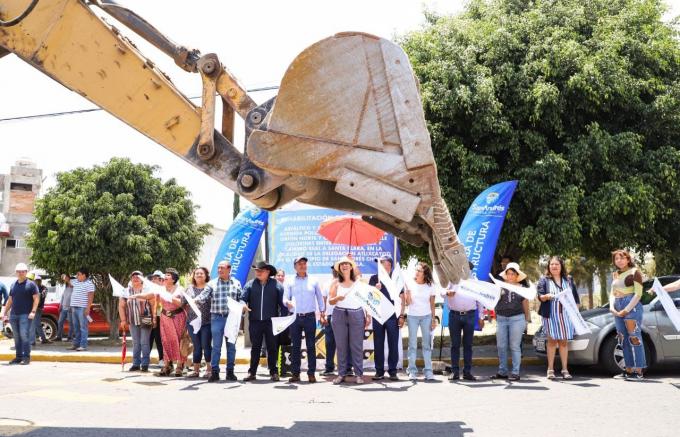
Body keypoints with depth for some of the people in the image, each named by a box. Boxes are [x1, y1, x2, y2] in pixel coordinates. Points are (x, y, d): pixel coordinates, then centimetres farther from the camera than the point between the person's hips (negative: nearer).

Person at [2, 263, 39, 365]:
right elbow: (10, 300, 21)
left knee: (24, 335, -12)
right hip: (13, 315, 6)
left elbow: (36, 298, -6)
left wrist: (33, 311, -15)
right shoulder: (13, 285, 17)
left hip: (25, 315, -6)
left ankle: (26, 357, -8)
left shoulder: (31, 284, 0)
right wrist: (5, 312, 14)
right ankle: (18, 357, 14)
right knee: (17, 337, 8)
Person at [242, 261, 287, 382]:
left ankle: (274, 372, 16)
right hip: (255, 321, 1)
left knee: (272, 347, 7)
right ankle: (252, 372, 14)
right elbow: (243, 298, -1)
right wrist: (243, 305, -23)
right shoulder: (250, 284, 6)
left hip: (271, 321, -1)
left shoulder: (276, 285, 2)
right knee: (255, 348, 8)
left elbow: (282, 302, 1)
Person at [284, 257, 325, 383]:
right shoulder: (290, 282, 6)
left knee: (311, 346, 0)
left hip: (310, 317, 0)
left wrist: (322, 313, 8)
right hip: (295, 317, 0)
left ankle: (311, 373, 4)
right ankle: (295, 373, 8)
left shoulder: (313, 281, 8)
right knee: (295, 346, 3)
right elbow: (285, 298, 1)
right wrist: (288, 302, -22)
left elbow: (320, 297, 13)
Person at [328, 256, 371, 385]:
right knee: (341, 346, 2)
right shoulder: (336, 283, 9)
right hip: (339, 315, 1)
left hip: (357, 315, -1)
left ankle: (359, 374, 4)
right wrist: (337, 298, -19)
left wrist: (368, 316, 1)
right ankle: (341, 374, 8)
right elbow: (330, 301, 3)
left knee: (357, 345, -1)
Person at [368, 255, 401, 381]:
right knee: (378, 344, 5)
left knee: (393, 344, 2)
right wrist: (376, 289, -19)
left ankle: (392, 371, 9)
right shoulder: (374, 279, 7)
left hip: (392, 316, -1)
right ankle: (379, 371, 12)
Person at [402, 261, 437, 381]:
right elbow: (407, 303, -1)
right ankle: (412, 371, 2)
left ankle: (428, 371, 2)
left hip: (426, 317, 1)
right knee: (412, 344, -1)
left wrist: (433, 319, 3)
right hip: (412, 317, 0)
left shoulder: (430, 287, 4)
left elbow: (432, 305, 8)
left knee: (427, 344, 0)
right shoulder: (410, 285, 1)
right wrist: (407, 290, -14)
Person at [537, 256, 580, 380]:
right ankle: (550, 370, 1)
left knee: (564, 341, 3)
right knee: (552, 340, -2)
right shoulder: (544, 280, 6)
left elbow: (575, 297, 15)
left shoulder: (568, 280, 15)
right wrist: (546, 297, -24)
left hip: (566, 314, 2)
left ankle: (565, 369, 7)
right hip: (551, 315, -2)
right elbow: (539, 296, -2)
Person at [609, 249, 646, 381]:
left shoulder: (634, 271, -1)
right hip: (618, 308, 7)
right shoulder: (616, 274, 18)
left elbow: (638, 294, -9)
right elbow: (612, 293, 17)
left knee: (634, 338, -10)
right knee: (624, 339, 7)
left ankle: (638, 371, -10)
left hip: (631, 306, -7)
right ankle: (629, 369, 12)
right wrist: (612, 308, -2)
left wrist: (626, 310, -14)